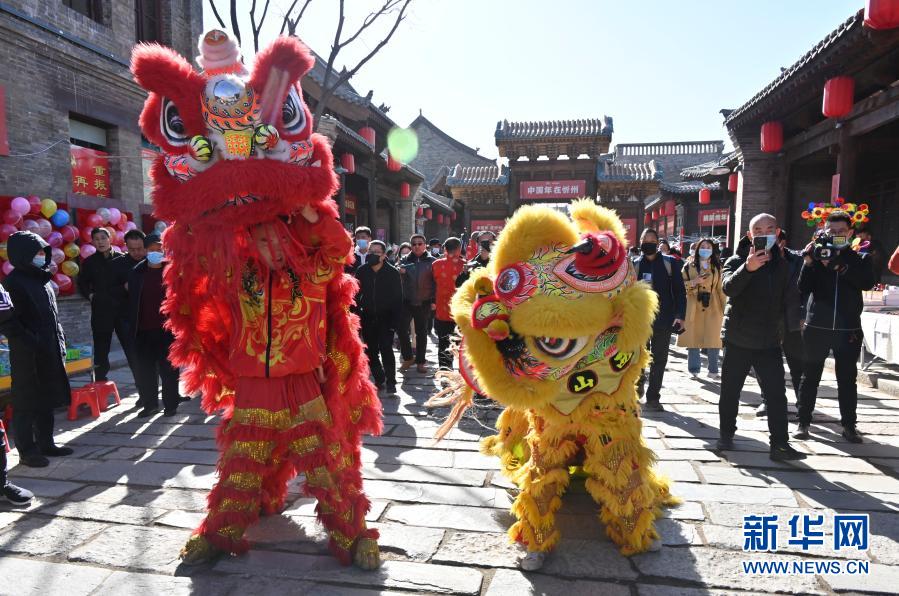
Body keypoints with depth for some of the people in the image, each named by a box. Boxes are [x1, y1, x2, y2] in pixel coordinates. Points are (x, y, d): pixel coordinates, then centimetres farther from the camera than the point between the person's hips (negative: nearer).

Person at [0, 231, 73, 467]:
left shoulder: (42, 279, 12)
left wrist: (60, 341, 13)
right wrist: (30, 342, -19)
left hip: (50, 353, 8)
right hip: (27, 356, -8)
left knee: (47, 401, 14)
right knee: (27, 403, 2)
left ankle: (46, 444, 25)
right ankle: (27, 451, 11)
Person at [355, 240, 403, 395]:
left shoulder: (392, 272, -7)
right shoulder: (361, 271, -1)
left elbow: (398, 298, -5)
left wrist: (394, 320, -11)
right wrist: (357, 316, -4)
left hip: (386, 318, -3)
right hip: (367, 317, 3)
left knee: (386, 349, -10)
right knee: (371, 351, 7)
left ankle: (391, 382, 0)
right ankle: (379, 380, 22)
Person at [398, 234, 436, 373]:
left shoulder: (432, 261, 0)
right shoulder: (405, 260, 5)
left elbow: (436, 282, -1)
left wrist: (434, 300, -7)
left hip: (424, 303, -1)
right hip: (406, 302, 1)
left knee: (422, 332, 9)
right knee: (402, 329, -4)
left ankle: (420, 361, 19)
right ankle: (408, 358, 13)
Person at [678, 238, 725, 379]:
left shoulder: (717, 267, 10)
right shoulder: (689, 266, 7)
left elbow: (721, 288, 8)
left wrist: (725, 307, 3)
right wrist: (693, 283, -13)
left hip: (712, 308, 1)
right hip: (693, 307, -1)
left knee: (713, 340, -1)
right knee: (693, 338, 2)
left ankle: (713, 370, 9)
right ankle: (694, 370, 12)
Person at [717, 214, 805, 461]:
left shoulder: (782, 265, 9)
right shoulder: (737, 261, -5)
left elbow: (787, 300, 18)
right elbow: (729, 287, -26)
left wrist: (781, 329, 9)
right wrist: (748, 268, -43)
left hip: (769, 341, 3)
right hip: (738, 338, -3)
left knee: (777, 394, -4)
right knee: (730, 391, 7)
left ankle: (779, 444, 2)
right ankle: (726, 435, 23)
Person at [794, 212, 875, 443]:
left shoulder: (859, 258, 5)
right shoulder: (817, 254, 3)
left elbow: (867, 283, -13)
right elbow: (804, 287, -6)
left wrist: (839, 266, -24)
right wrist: (808, 262, -20)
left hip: (848, 329, 1)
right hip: (817, 327, 0)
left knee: (847, 378, 7)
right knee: (810, 376, 6)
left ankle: (849, 425, 16)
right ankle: (803, 422, 13)